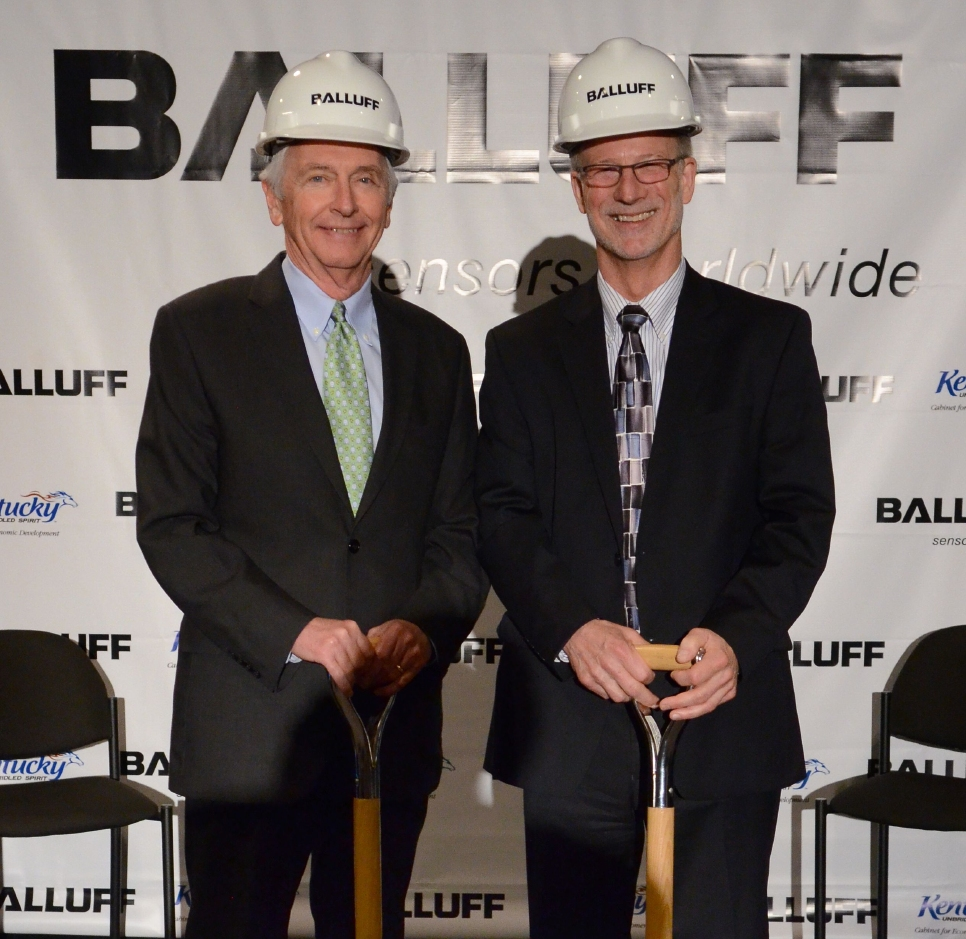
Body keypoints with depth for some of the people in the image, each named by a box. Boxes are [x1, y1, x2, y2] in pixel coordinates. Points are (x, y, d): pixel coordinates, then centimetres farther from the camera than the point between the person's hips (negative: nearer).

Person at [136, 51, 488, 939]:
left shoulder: (434, 349, 10)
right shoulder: (199, 331, -1)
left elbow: (461, 532, 9)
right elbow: (170, 525, -7)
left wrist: (424, 628, -11)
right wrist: (294, 634, -17)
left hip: (396, 719, 4)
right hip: (249, 723, -3)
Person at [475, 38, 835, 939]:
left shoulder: (768, 336, 5)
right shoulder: (522, 350, 9)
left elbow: (801, 511, -2)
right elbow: (502, 515, 1)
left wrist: (737, 636, -19)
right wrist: (572, 629, -17)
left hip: (724, 715, -1)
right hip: (569, 723, 1)